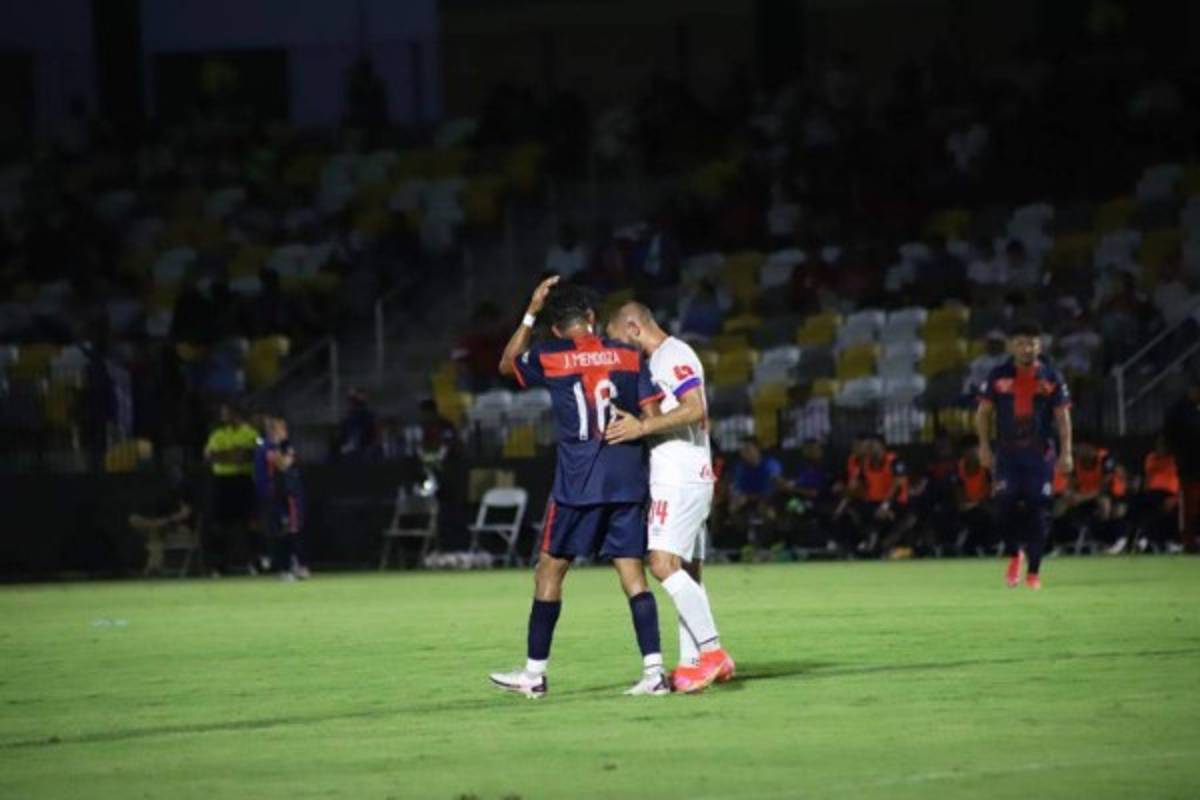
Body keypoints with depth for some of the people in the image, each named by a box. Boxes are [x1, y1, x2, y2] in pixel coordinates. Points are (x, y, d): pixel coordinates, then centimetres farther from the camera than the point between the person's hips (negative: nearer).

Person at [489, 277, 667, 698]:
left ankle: (534, 673, 11)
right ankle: (654, 670, -7)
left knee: (549, 570, 8)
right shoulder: (629, 356, 4)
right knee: (632, 572, 3)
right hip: (628, 481, 3)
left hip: (578, 484, -3)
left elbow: (507, 364, 20)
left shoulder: (549, 358, -1)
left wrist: (531, 312, 20)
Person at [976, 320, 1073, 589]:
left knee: (1038, 511, -2)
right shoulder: (998, 376, 3)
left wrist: (1066, 452, -3)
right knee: (1006, 504, -13)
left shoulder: (1051, 378, 3)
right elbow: (983, 412, 9)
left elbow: (1062, 416, 4)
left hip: (1041, 453, 0)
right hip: (1007, 453, 0)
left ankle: (1033, 571, 7)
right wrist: (984, 446, 0)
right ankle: (1013, 554, 13)